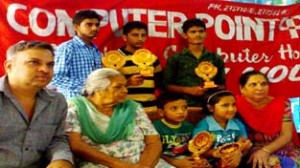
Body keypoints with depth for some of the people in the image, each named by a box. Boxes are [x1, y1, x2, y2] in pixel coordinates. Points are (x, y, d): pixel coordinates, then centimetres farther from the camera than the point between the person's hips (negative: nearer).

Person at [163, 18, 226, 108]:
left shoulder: (215, 58, 9)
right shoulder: (175, 58, 2)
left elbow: (222, 86, 14)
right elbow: (167, 85, 1)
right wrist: (189, 90, -10)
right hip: (184, 106, -2)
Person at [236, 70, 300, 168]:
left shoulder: (282, 103, 1)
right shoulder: (237, 104, -5)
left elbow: (287, 135, -4)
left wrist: (265, 151, -19)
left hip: (282, 150, 3)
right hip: (252, 152, -3)